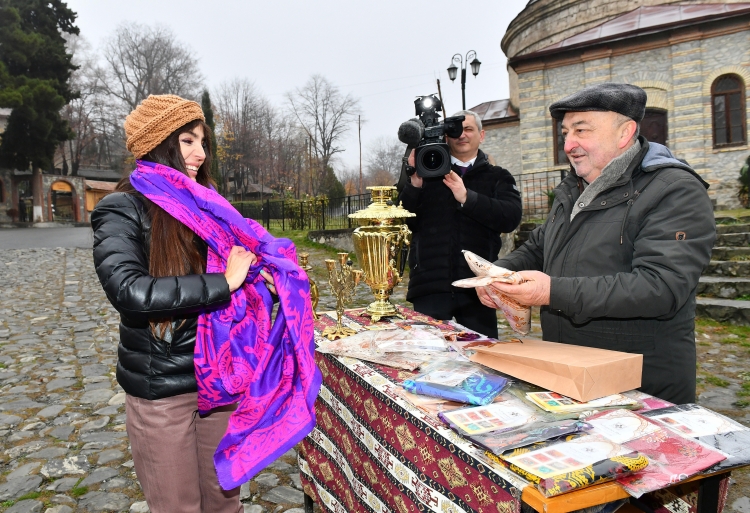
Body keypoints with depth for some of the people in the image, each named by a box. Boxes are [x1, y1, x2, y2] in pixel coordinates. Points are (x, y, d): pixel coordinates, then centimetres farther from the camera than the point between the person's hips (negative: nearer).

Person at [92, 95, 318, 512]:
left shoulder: (205, 206, 7)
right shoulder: (123, 210, -10)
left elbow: (245, 258, 12)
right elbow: (129, 291, -25)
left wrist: (264, 273, -10)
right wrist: (223, 283, -21)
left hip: (221, 377, 5)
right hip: (161, 386, -5)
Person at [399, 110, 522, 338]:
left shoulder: (498, 178, 12)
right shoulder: (429, 172, 12)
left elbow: (511, 218, -6)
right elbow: (405, 221, 4)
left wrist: (467, 198, -16)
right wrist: (415, 183, -11)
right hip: (431, 284, 0)